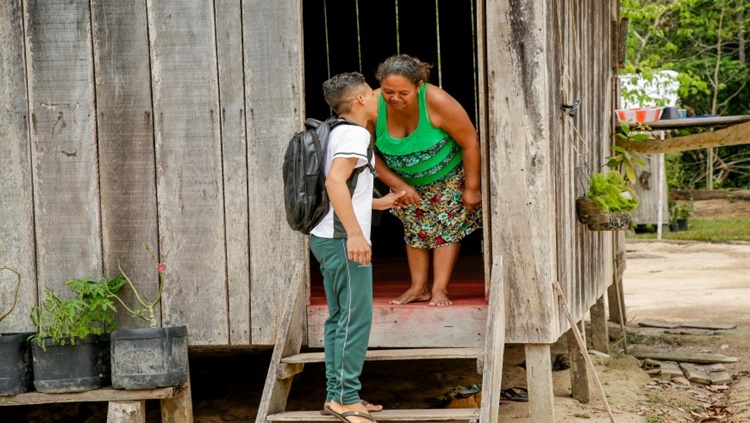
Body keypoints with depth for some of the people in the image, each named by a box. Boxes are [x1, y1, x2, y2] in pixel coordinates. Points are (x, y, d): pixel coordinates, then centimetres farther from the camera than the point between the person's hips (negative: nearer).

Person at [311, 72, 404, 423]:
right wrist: (355, 233, -31)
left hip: (327, 238, 10)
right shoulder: (355, 133, -12)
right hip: (343, 239, -10)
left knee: (339, 317, 12)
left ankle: (336, 394, 16)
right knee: (356, 318, -7)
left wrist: (378, 203, 30)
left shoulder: (338, 132, 18)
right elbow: (335, 181, -27)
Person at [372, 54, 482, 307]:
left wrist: (471, 188, -18)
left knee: (446, 226, -4)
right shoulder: (374, 107, -29)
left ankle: (439, 289, -3)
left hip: (449, 176, -3)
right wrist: (399, 185, -19)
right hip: (407, 181, 3)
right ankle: (419, 288, 12)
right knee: (415, 228, 7)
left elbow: (470, 143, -24)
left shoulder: (437, 102, -35)